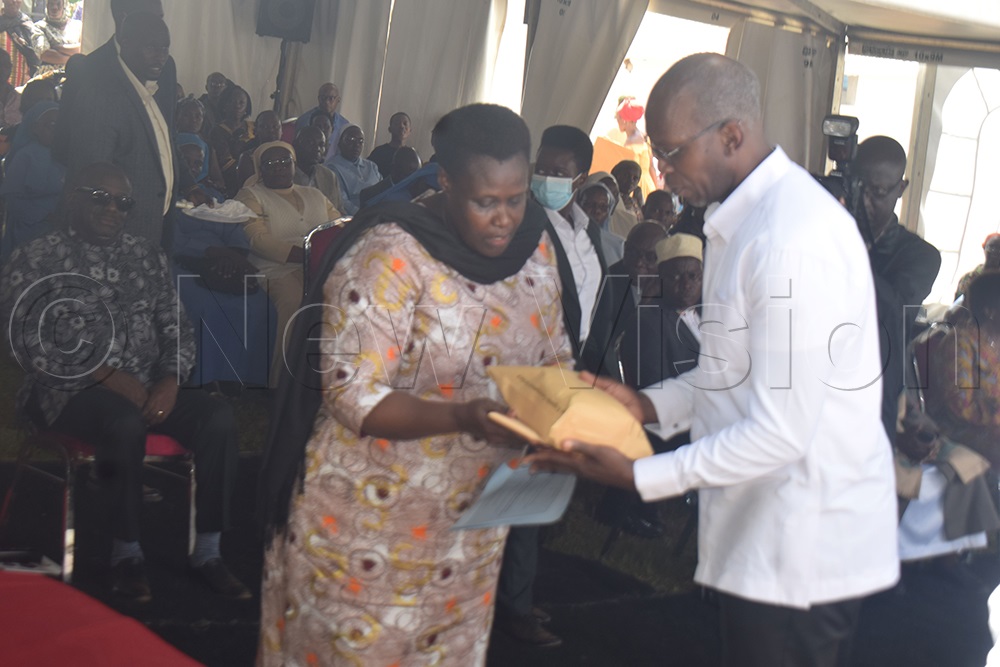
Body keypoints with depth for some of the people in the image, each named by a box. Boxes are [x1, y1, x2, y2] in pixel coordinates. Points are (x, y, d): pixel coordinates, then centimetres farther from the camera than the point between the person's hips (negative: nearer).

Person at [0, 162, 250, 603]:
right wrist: (109, 377, -18)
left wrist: (170, 380, -9)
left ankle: (207, 552, -14)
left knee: (218, 418, -22)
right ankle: (126, 552, -16)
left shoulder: (147, 257, 15)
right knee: (125, 423, -37)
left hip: (147, 387, 5)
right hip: (69, 390, -4)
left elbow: (176, 329, 12)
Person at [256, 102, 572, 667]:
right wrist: (462, 417, -36)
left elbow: (552, 355, 8)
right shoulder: (391, 255, -21)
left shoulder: (535, 245, -1)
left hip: (472, 514, 6)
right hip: (372, 514, -6)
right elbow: (351, 394, -23)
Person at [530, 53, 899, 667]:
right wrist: (650, 404, 4)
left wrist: (637, 476, -19)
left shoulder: (792, 241, -25)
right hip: (767, 534, 9)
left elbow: (781, 433, -24)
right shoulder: (745, 215, 8)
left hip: (804, 553, -9)